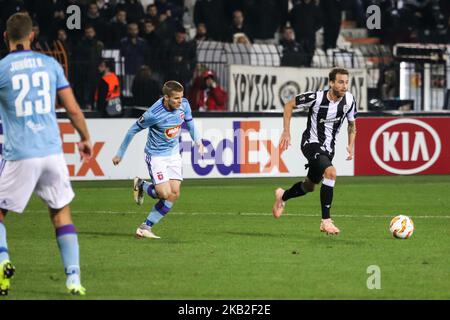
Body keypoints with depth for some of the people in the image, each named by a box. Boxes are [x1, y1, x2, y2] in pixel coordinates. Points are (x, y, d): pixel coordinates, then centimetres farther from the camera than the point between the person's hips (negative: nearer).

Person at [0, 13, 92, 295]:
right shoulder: (50, 64, 6)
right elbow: (73, 108, 8)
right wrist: (85, 139, 23)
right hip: (53, 152, 3)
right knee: (62, 214, 14)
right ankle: (74, 279, 5)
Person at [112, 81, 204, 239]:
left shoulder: (184, 104, -10)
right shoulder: (154, 114, -26)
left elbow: (189, 121, 13)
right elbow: (134, 130, -12)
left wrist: (197, 140, -1)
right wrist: (120, 153, -4)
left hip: (174, 154, 6)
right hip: (156, 155, -6)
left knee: (174, 194, -3)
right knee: (165, 194, -16)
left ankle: (145, 227, 8)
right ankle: (141, 185, 16)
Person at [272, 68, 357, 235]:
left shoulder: (349, 100, -7)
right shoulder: (316, 98, -21)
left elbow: (352, 124, 12)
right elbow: (289, 105, -6)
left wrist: (350, 145, -1)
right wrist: (286, 132, -10)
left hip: (328, 148, 6)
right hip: (312, 144, -6)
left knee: (309, 186, 20)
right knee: (331, 172, -31)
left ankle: (282, 196, 53)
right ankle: (326, 221, -28)